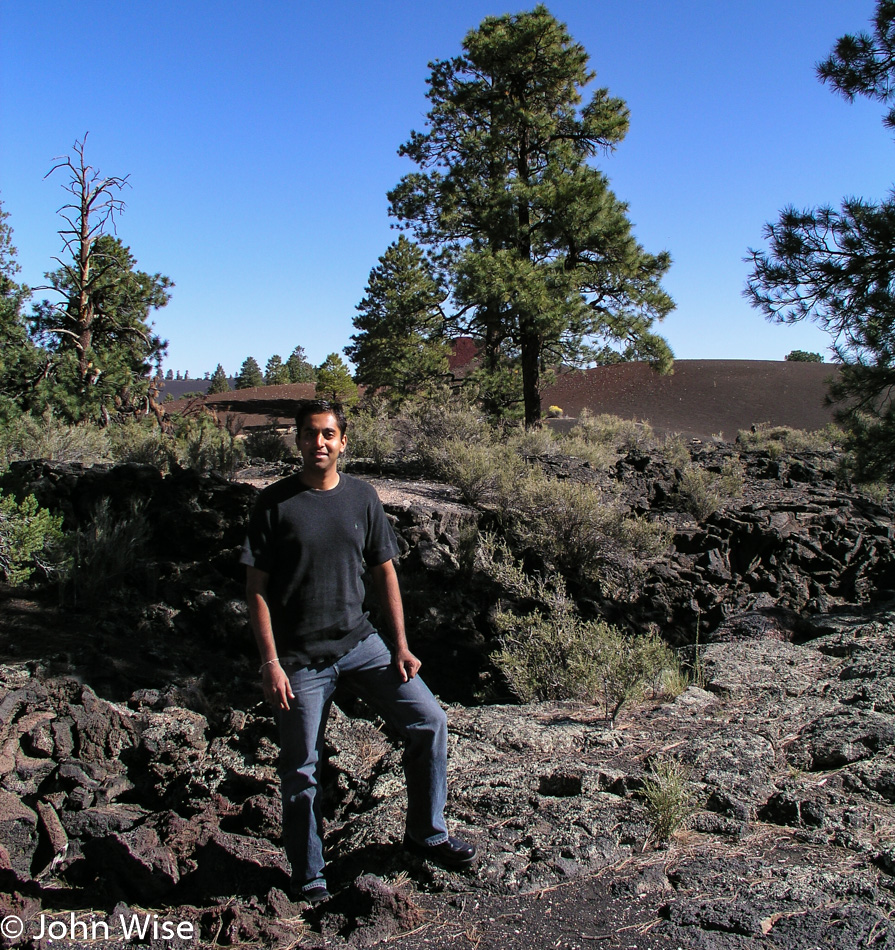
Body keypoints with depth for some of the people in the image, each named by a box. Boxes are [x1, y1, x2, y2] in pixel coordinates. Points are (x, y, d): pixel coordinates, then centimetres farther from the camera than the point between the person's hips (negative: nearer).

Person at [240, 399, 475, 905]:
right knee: (302, 768, 6)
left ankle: (427, 833, 19)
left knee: (430, 720, -2)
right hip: (300, 656, -3)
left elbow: (385, 572, 8)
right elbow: (257, 587, -6)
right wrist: (271, 662, -12)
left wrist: (401, 646, 3)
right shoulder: (276, 503, -7)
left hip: (360, 641, 3)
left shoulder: (362, 496, 2)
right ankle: (309, 875, 28)